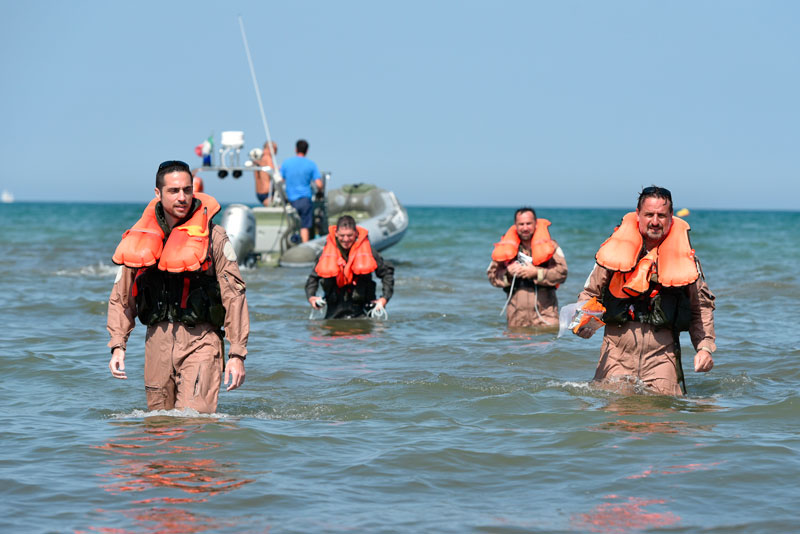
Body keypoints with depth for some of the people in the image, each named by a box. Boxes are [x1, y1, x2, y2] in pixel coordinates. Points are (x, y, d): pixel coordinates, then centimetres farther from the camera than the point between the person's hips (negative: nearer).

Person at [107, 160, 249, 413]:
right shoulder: (140, 238, 9)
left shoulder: (214, 237, -1)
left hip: (200, 339, -3)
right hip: (157, 341, 4)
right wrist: (118, 346, 4)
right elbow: (121, 296, 15)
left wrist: (237, 354, -7)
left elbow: (234, 296, -2)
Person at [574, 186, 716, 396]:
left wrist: (705, 347, 0)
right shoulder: (616, 249, 4)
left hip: (662, 352, 0)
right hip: (617, 352, 0)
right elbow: (590, 292, 13)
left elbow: (701, 306, 11)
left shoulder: (684, 255, 5)